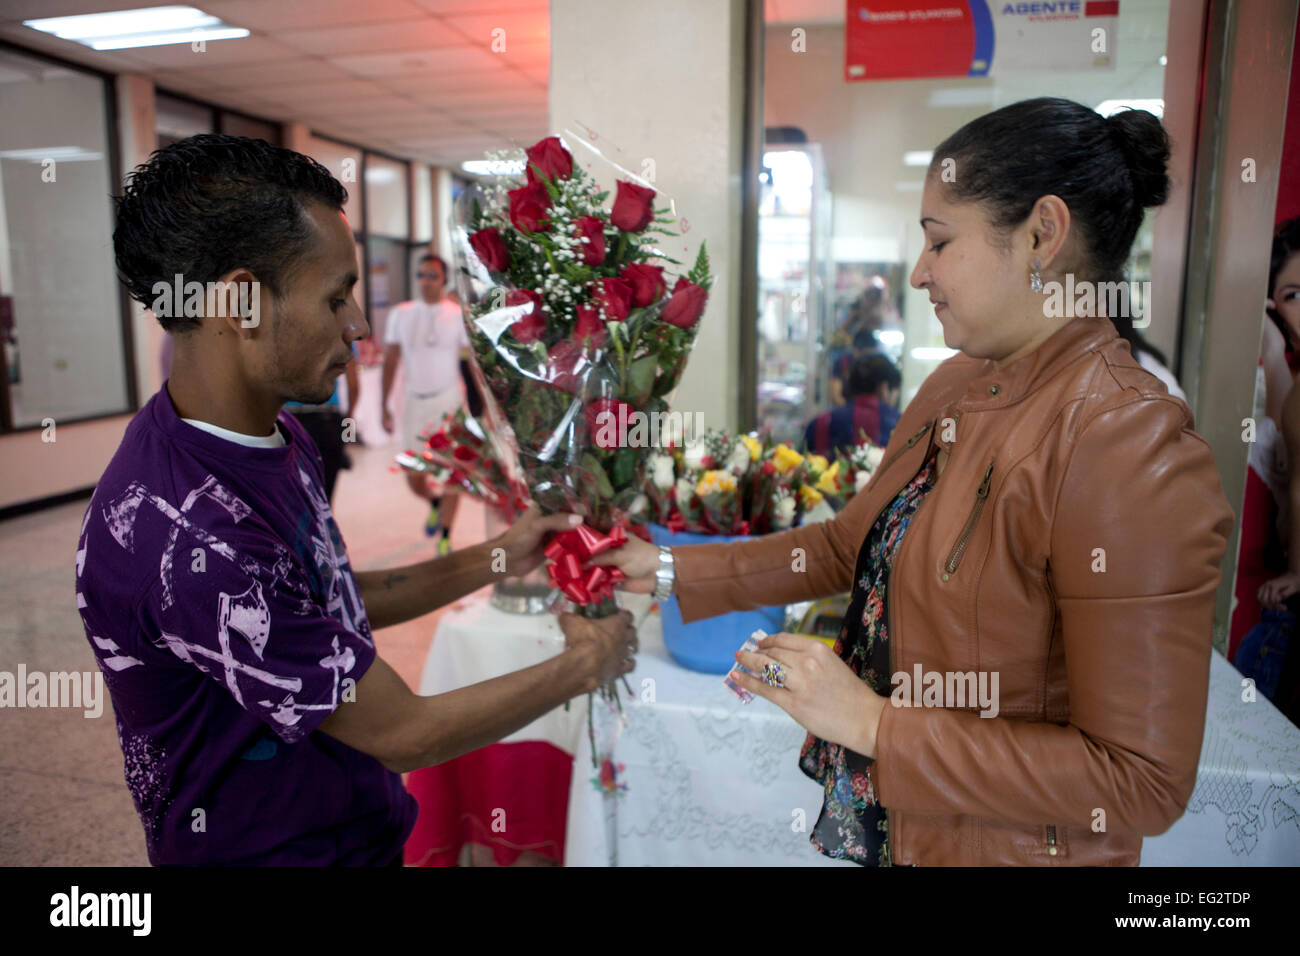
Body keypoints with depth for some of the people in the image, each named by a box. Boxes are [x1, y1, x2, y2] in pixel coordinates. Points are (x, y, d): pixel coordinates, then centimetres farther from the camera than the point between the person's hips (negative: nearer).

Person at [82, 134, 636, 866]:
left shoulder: (279, 437, -3)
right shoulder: (185, 536, -32)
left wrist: (494, 560, -1)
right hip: (268, 846, -7)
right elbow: (405, 734, -25)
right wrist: (588, 664, -13)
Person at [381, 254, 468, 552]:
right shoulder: (401, 314, 6)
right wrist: (384, 405, 6)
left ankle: (444, 536, 8)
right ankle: (435, 503, 40)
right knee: (413, 477, 6)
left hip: (449, 399, -3)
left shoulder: (458, 314, -1)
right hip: (415, 401, 3)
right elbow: (390, 360, 9)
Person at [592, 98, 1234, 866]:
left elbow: (1145, 784, -24)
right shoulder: (958, 385, -1)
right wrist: (672, 572, 4)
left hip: (1000, 843, -7)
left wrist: (874, 724, -25)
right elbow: (847, 545, 7)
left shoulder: (1137, 459, -27)